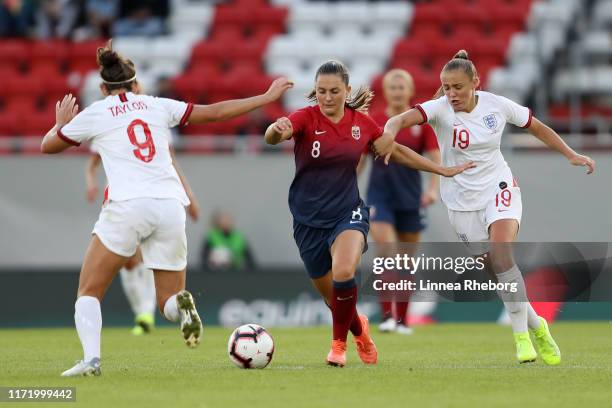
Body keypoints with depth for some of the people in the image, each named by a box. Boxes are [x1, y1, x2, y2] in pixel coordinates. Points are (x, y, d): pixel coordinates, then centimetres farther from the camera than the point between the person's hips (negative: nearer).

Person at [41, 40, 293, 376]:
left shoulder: (95, 114, 11)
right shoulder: (156, 106, 18)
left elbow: (48, 146, 24)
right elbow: (217, 111, 19)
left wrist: (61, 122, 44)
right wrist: (267, 98, 27)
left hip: (127, 206, -3)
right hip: (171, 206, 3)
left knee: (88, 293, 7)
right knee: (169, 301, 13)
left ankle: (91, 358, -18)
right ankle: (182, 306, -25)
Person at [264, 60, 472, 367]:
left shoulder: (361, 123, -2)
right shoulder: (306, 119, -11)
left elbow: (398, 152, 14)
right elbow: (272, 137, -33)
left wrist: (442, 170, 16)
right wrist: (277, 129, -57)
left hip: (347, 213, 0)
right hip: (309, 219, 0)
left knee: (343, 272, -30)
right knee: (333, 298, 10)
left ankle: (339, 342, -10)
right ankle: (359, 329, 44)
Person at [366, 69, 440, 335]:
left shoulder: (422, 123, 1)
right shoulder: (372, 122, 1)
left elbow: (438, 161, -1)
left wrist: (433, 188, -17)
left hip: (410, 199, 1)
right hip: (380, 197, -1)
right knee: (386, 251, -18)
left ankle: (402, 319, 19)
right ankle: (386, 315, -20)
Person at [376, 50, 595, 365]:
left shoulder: (497, 105, -8)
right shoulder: (440, 109, -15)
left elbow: (537, 128, 9)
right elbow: (404, 118, -35)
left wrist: (571, 155, 5)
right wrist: (390, 133, -58)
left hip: (499, 188, -1)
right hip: (463, 203, 1)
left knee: (500, 253, -26)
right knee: (498, 272, 2)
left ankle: (521, 333, -19)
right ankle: (535, 326, 25)